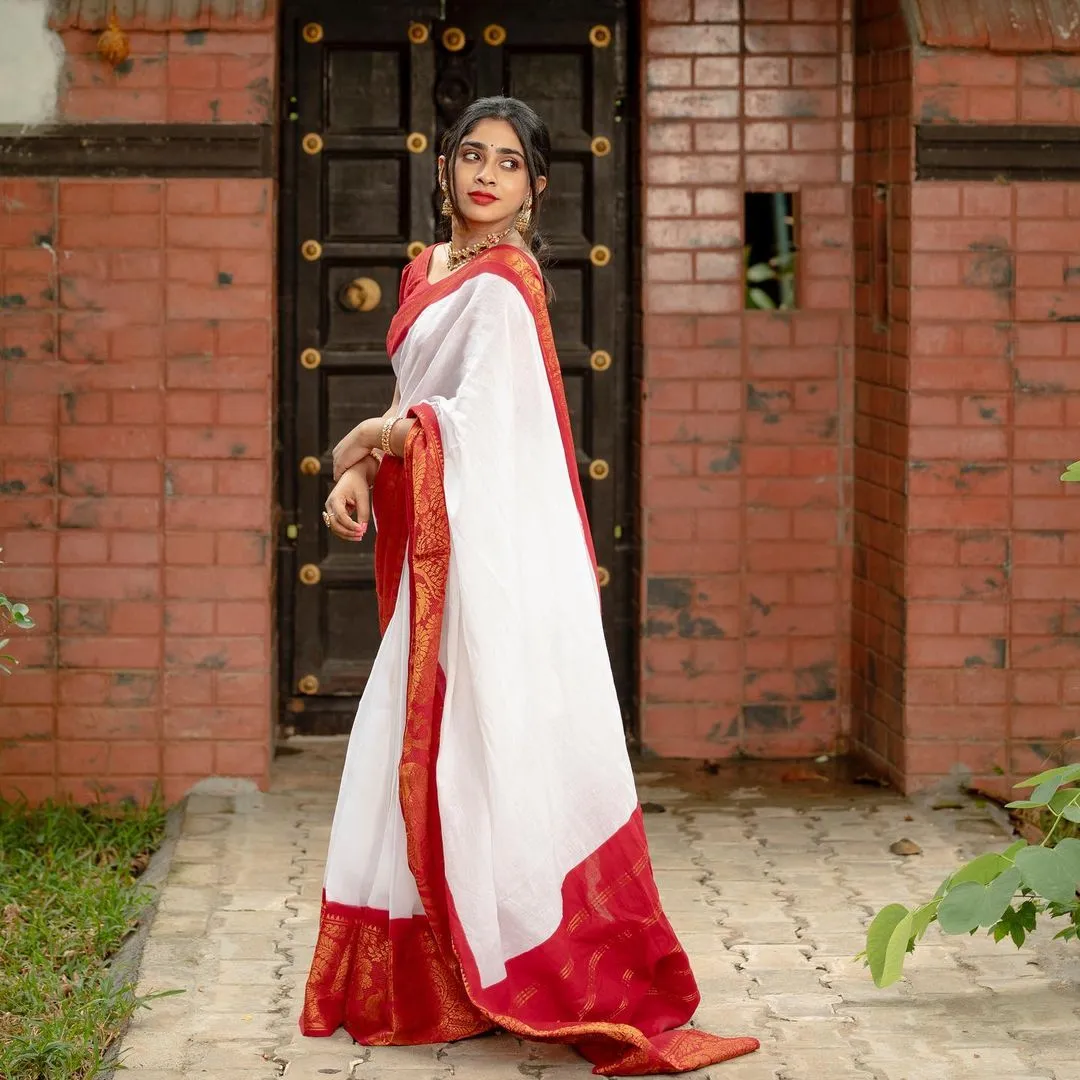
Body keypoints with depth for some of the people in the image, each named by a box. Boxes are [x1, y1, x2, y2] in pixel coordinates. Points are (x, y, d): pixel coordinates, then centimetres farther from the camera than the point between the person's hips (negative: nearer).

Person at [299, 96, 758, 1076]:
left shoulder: (499, 284, -11)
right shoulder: (429, 274, 15)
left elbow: (473, 420, -17)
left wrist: (363, 441, -3)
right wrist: (358, 478, -2)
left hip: (495, 545, -9)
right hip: (436, 546, 9)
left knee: (495, 746, -8)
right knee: (425, 752, 11)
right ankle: (420, 980, 19)